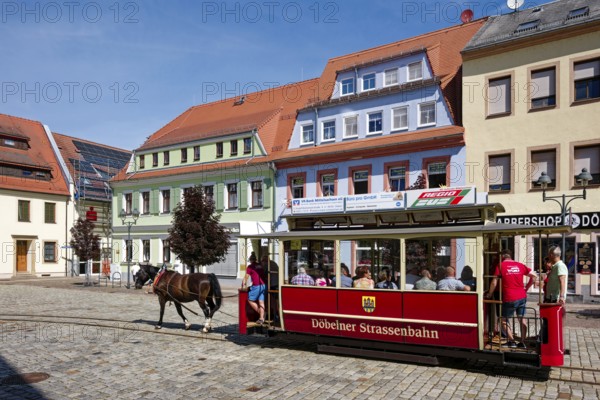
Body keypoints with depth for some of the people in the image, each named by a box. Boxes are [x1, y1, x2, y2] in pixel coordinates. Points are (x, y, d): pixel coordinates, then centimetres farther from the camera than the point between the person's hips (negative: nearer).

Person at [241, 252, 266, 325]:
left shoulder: (250, 267, 0)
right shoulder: (260, 266, 18)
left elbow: (246, 277, 1)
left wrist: (244, 286, 12)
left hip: (257, 286, -6)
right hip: (263, 285, 6)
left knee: (250, 300, 7)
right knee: (261, 302, 5)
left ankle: (260, 313, 6)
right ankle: (261, 318, 1)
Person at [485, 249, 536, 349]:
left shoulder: (501, 265, -3)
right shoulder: (520, 265, 9)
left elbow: (494, 282, -5)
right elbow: (534, 276, 11)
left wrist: (489, 294, 7)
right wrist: (526, 288, 18)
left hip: (510, 299, -5)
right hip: (522, 297, 5)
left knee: (504, 320, 9)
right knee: (521, 319, 15)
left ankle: (512, 341, 9)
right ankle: (522, 342, 18)